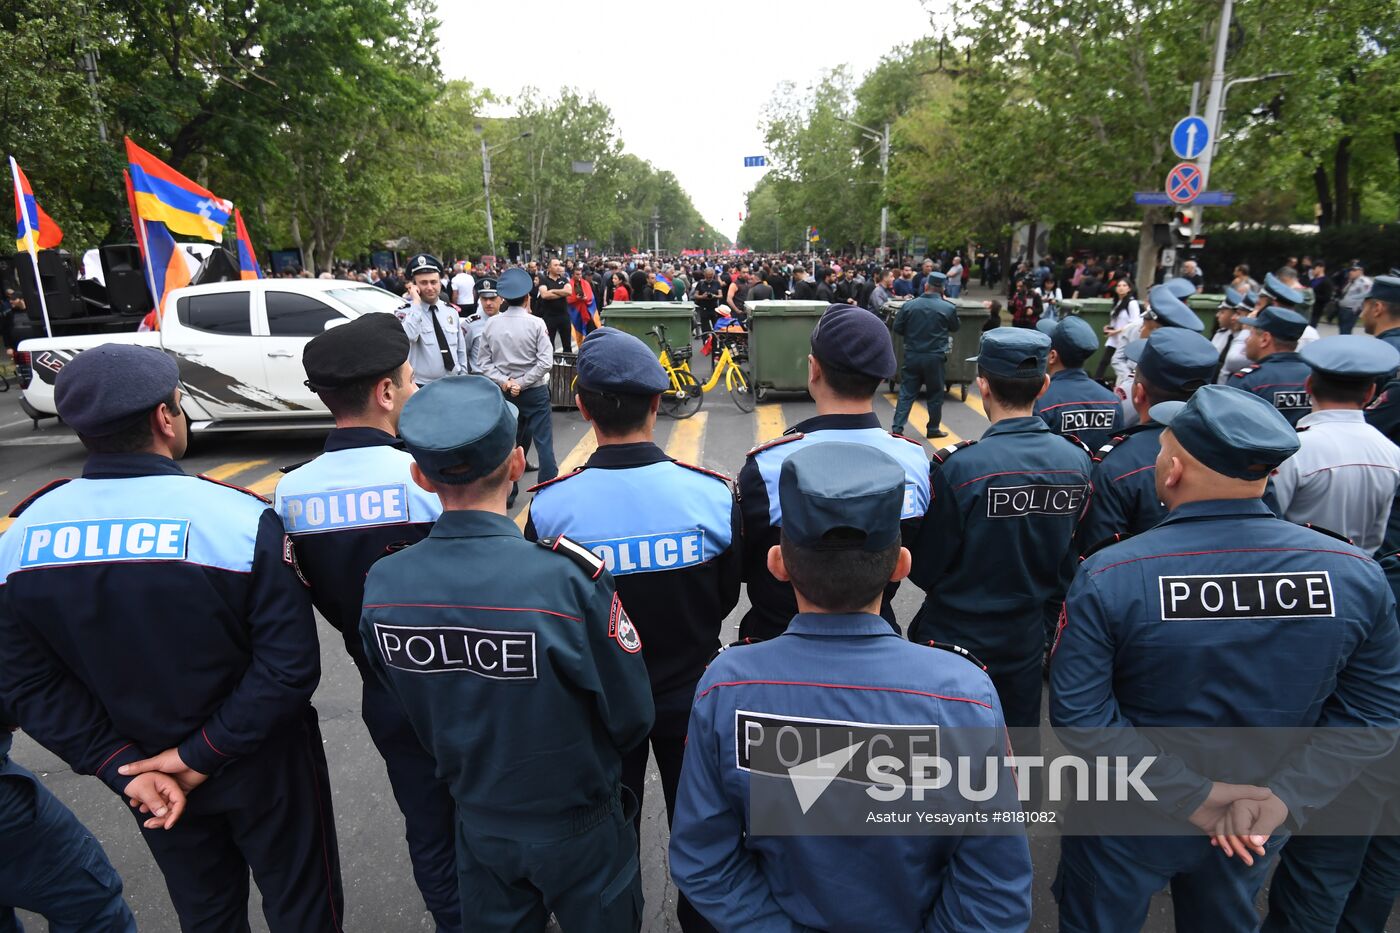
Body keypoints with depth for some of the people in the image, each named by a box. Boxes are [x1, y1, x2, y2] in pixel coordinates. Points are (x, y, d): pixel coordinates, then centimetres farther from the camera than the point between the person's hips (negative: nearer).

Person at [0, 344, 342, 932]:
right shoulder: (241, 519, -25)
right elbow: (290, 665, -26)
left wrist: (123, 767, -6)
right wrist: (204, 755, -15)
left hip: (145, 771, 5)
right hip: (261, 769, -4)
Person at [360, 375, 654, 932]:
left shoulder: (381, 586, -19)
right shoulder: (570, 578, -34)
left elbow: (417, 718, -2)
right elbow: (632, 719, -19)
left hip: (479, 827, 3)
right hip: (577, 829, -3)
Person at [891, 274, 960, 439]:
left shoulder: (908, 305, -5)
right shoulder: (948, 308, -9)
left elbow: (897, 328, 2)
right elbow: (955, 327, 10)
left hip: (912, 356, 2)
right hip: (935, 357, -2)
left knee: (906, 393, 7)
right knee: (935, 394, 12)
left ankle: (897, 428, 4)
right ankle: (933, 429, 20)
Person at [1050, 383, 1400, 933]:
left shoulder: (1108, 577, -27)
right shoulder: (1355, 573, -16)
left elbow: (1078, 714, -25)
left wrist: (1188, 795, -16)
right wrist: (1283, 797, -11)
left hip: (1128, 824, -3)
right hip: (1256, 827, 4)